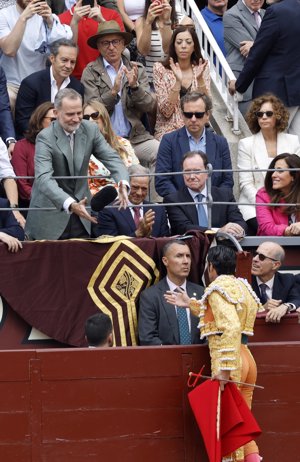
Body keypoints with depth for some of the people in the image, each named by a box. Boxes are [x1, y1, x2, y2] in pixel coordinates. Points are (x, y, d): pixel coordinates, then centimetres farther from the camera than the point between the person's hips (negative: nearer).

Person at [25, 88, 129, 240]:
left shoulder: (90, 130, 0)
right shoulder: (45, 138, -16)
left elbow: (111, 158, -4)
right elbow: (44, 178, -28)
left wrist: (122, 184, -27)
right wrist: (70, 204, -44)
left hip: (81, 213, 4)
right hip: (50, 216, -4)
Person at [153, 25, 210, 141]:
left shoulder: (201, 68, 5)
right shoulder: (161, 69, -2)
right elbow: (166, 112, -10)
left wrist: (200, 79, -17)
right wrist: (178, 81, -21)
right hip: (169, 130, -3)